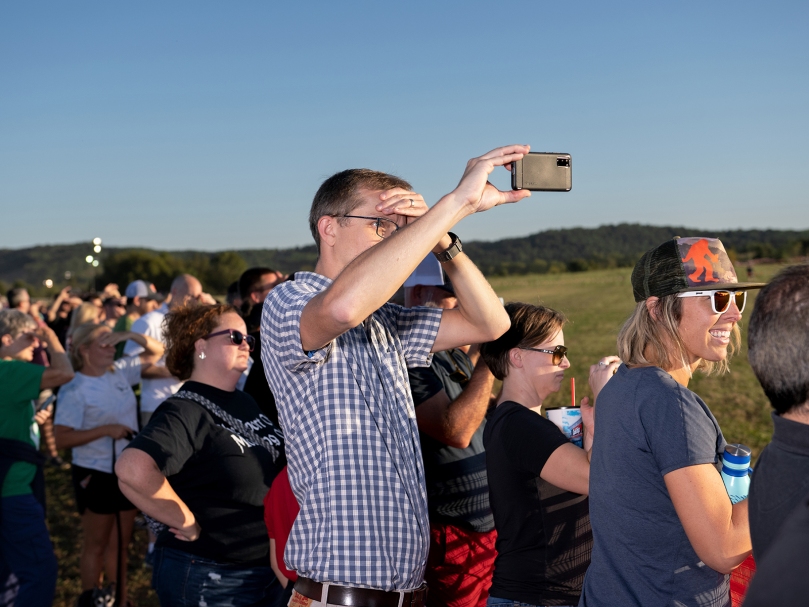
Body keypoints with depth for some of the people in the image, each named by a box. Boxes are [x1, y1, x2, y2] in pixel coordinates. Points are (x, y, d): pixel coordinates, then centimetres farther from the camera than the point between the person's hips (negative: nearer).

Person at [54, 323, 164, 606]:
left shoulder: (120, 371, 1)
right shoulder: (74, 390, -15)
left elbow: (156, 351, 8)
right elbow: (62, 438, -18)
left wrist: (130, 335, -9)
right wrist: (105, 430, -24)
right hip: (97, 475, -6)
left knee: (120, 544, 16)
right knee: (96, 546, 8)